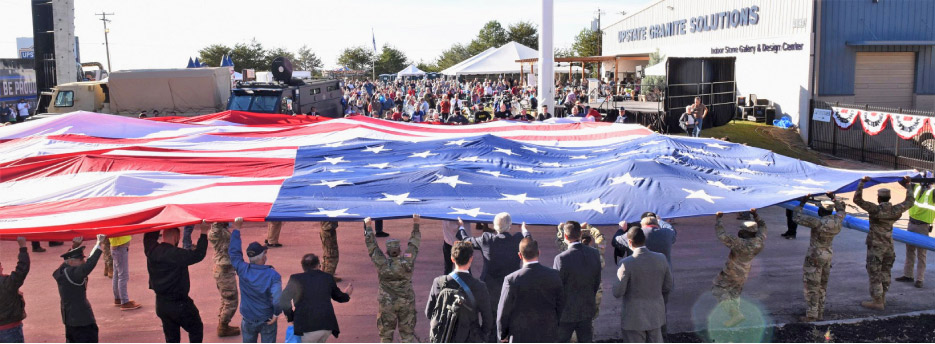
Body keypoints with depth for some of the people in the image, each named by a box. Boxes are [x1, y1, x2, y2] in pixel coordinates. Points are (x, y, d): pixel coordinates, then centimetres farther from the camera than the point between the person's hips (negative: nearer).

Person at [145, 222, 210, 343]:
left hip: (161, 304, 7)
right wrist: (203, 233, -16)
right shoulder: (176, 254, -22)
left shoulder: (151, 251, -3)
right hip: (179, 304, -7)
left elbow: (149, 235, 15)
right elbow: (198, 255, -21)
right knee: (196, 329, 12)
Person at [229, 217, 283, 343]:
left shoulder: (242, 270, -14)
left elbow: (233, 252, -1)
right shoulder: (273, 275, -22)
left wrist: (236, 230, 3)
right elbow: (277, 299, -31)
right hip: (267, 321, -3)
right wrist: (276, 314, -13)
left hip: (248, 320, 3)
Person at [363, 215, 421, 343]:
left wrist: (368, 226, 12)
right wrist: (416, 224, 15)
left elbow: (371, 245, 0)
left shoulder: (382, 263, -11)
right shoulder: (407, 261, -9)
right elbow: (414, 243, 4)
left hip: (386, 304, -1)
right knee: (408, 333, 9)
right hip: (407, 303, 1)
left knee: (385, 334, 11)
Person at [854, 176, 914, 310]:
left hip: (876, 246, -6)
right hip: (889, 246, 7)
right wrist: (908, 185, 25)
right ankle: (882, 299, 27)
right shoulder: (895, 210, -2)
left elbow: (857, 200, -20)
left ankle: (877, 302, 3)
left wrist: (862, 183, -14)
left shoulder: (875, 209, -18)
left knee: (874, 274, 0)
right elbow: (910, 201, 15)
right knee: (885, 272, 17)